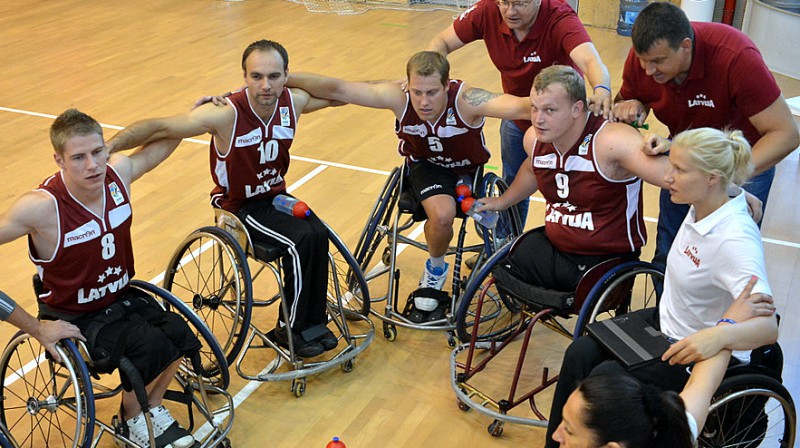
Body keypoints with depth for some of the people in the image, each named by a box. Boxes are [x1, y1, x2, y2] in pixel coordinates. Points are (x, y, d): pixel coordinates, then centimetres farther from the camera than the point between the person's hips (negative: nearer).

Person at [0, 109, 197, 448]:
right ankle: (132, 419, 8)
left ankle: (152, 407, 16)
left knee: (179, 334, -14)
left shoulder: (119, 172, -11)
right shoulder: (41, 207, -29)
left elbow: (163, 145, 9)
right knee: (151, 347, -24)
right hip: (74, 317, -6)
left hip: (121, 298, 6)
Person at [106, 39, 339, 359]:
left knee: (319, 235, -22)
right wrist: (107, 147, -38)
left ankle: (313, 323, -3)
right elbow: (159, 127, -28)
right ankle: (291, 329, -6)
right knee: (301, 241, -26)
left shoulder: (294, 101, -11)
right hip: (239, 206, -5)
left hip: (275, 195, 5)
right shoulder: (226, 114, -27)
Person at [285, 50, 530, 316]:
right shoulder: (398, 97, -29)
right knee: (442, 214, -27)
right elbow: (336, 89, -28)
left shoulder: (465, 100, -35)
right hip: (427, 165, -1)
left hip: (470, 168, 1)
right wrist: (286, 79, -31)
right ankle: (436, 268, 3)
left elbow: (517, 107, -52)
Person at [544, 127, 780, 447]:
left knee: (606, 376, -23)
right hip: (666, 322, 8)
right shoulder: (701, 208, -5)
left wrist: (721, 335, -56)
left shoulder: (736, 241, -31)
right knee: (581, 352, -10)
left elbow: (768, 327, -37)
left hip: (708, 356, -8)